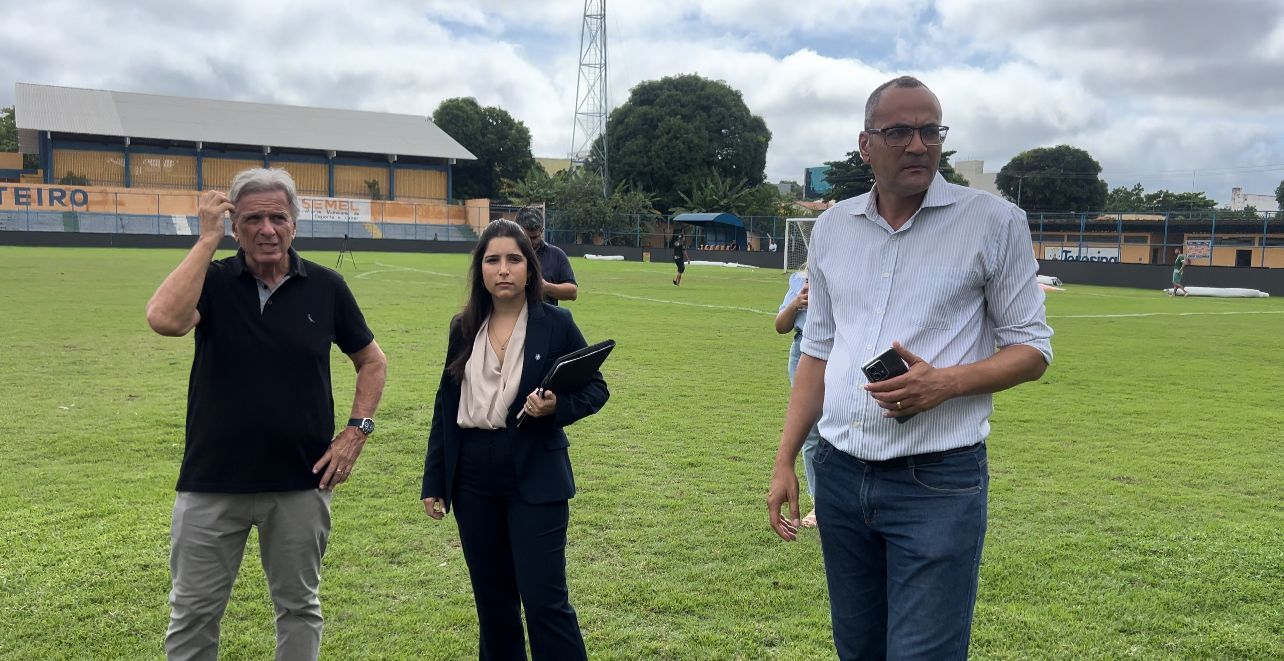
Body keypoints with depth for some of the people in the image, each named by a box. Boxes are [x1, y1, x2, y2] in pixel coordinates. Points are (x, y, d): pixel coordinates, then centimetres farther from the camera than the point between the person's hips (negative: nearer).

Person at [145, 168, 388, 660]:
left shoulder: (325, 287, -2)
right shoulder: (212, 281, -4)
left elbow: (372, 362, 8)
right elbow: (164, 319, -27)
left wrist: (356, 432, -3)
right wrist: (207, 238, -20)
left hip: (301, 481, 1)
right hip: (211, 481, 0)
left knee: (298, 605, 16)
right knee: (192, 611, 12)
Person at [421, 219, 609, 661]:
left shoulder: (556, 325, -5)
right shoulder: (463, 328, 6)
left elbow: (596, 388, 0)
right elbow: (445, 407, 9)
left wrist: (557, 407, -20)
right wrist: (434, 482, 7)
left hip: (534, 479, -4)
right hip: (472, 480, 4)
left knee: (544, 600, -4)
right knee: (491, 598, 14)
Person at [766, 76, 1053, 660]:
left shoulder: (994, 222, -6)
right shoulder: (831, 228, 7)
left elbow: (1032, 349, -2)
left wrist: (946, 381, -21)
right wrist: (785, 462, 8)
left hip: (938, 482, -4)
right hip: (839, 475, 5)